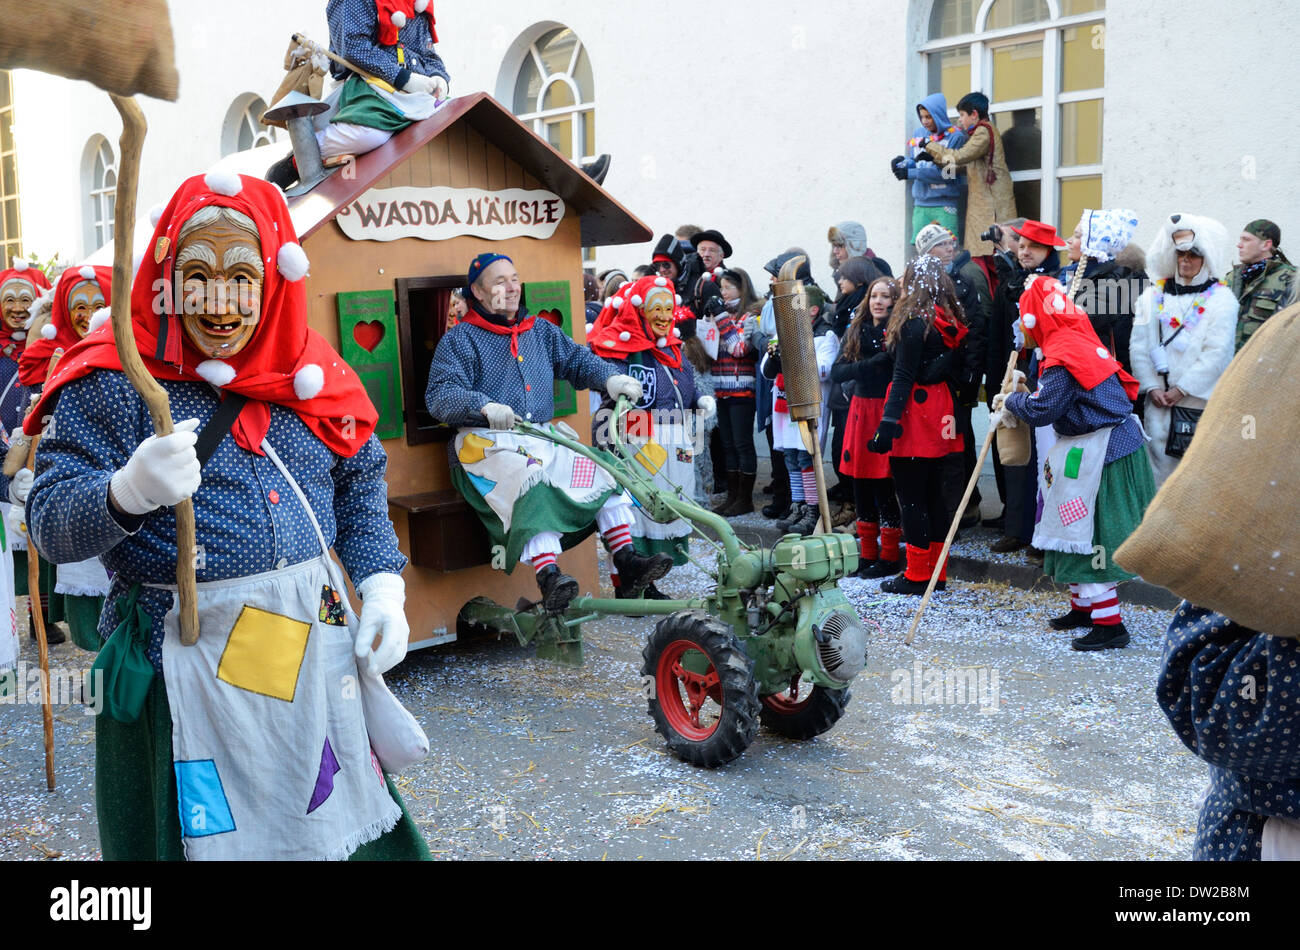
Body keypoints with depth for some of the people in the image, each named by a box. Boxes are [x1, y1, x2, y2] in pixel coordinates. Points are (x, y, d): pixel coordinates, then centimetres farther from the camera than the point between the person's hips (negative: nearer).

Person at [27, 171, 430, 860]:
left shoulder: (309, 372, 5)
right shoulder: (116, 381, -8)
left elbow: (360, 491, 15)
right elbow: (50, 525, -14)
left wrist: (384, 591, 2)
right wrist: (129, 493, -34)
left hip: (318, 642, 4)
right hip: (188, 664, -4)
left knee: (345, 831, 16)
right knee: (209, 840, 10)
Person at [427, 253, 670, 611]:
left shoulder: (541, 331, 24)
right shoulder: (460, 339, 6)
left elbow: (577, 360, 19)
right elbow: (440, 395, -7)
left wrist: (610, 377, -4)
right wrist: (485, 406, -27)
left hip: (542, 439, 6)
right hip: (488, 443, -6)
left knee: (602, 470, -17)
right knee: (535, 482, -36)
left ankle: (627, 560, -20)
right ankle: (549, 578, -49)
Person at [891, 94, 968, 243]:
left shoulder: (955, 137, -6)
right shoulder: (919, 133, 11)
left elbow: (947, 173, -14)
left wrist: (910, 174, -16)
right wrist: (903, 162, -8)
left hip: (944, 205, -5)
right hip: (920, 204, 5)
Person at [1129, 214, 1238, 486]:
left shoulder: (1221, 299, 1)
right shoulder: (1153, 295, 10)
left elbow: (1216, 354, -7)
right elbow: (1139, 346, 5)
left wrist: (1182, 389, -11)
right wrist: (1151, 387, -6)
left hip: (1201, 402, -2)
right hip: (1159, 401, 2)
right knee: (1160, 466, 2)